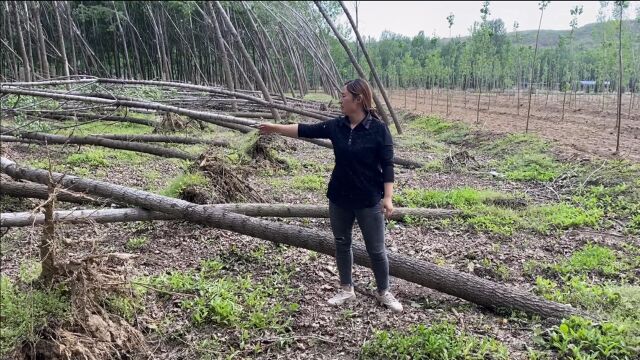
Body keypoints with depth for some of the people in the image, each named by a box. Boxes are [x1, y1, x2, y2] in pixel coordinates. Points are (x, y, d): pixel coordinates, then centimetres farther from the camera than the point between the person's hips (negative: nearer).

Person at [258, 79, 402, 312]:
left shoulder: (378, 129, -13)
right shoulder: (336, 126, -1)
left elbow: (387, 165, -12)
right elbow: (305, 130, 4)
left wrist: (387, 197, -16)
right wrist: (275, 128, 3)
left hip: (369, 200, -5)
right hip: (339, 198, 5)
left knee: (376, 249, 6)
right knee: (341, 244, 15)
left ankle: (384, 292, 26)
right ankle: (346, 289, 33)